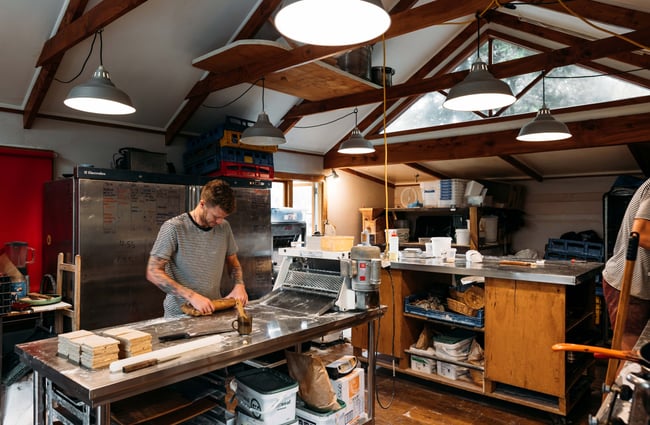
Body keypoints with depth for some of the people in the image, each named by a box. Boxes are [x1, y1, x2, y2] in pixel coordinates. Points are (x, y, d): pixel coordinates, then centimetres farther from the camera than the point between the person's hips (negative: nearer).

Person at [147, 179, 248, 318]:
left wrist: (239, 285, -3)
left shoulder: (224, 227, 2)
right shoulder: (173, 228, -11)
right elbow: (153, 273, -12)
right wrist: (191, 296, -20)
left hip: (213, 310, 3)